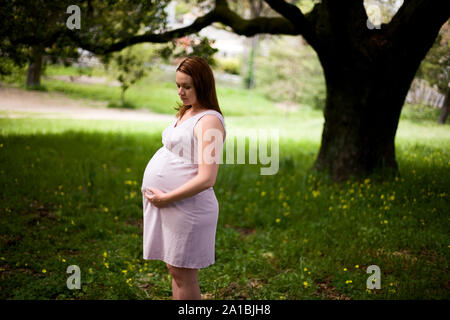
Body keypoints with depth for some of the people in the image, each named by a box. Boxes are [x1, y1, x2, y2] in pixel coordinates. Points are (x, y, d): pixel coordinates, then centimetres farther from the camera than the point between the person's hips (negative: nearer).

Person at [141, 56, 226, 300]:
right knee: (174, 269, 17)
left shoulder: (209, 120, -15)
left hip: (186, 206, -9)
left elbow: (206, 179, -23)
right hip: (165, 205, 9)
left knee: (183, 275, 0)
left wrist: (166, 198, -19)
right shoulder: (185, 113, 14)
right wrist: (158, 196, 11)